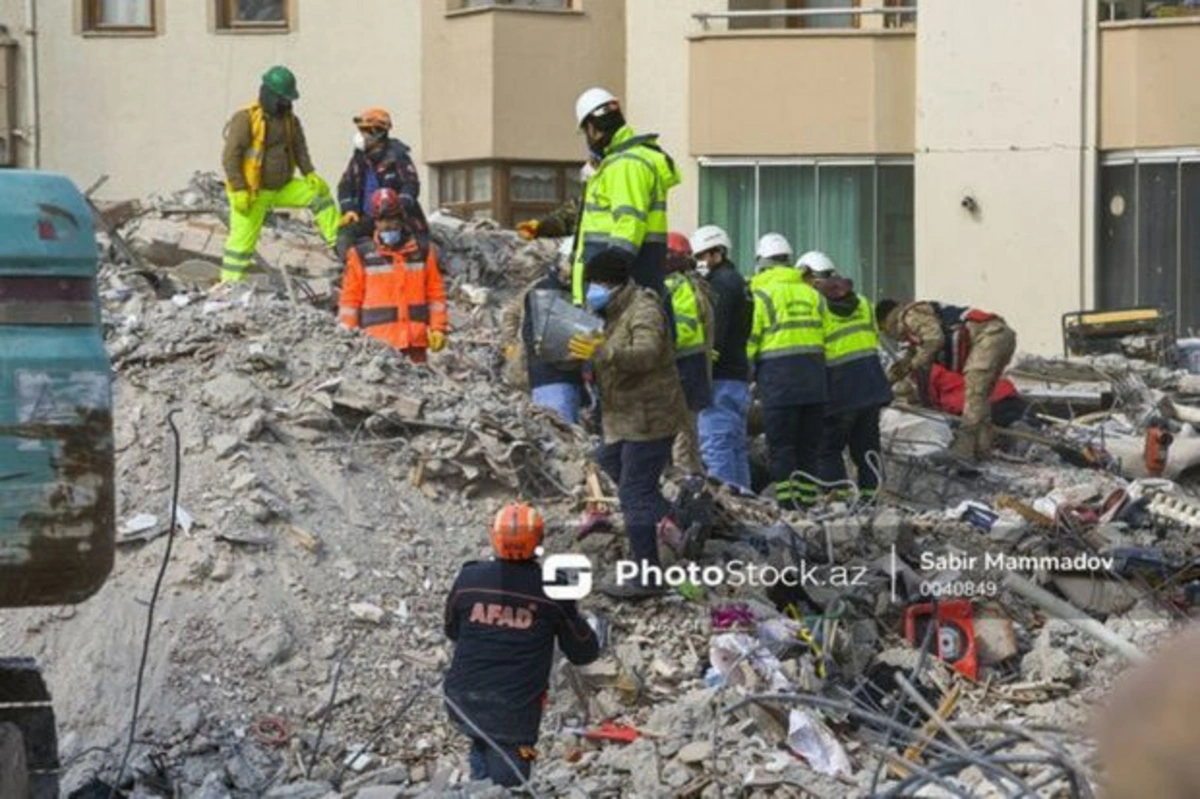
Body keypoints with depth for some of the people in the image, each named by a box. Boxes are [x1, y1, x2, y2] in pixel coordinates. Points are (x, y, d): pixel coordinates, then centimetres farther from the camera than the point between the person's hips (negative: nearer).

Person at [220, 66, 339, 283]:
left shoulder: (290, 120, 5)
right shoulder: (246, 119, -17)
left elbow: (299, 148, 14)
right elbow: (230, 156, -19)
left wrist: (309, 173, -3)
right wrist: (239, 190, -23)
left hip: (282, 187, 6)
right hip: (252, 193, -6)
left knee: (319, 192, -5)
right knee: (243, 240, -4)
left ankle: (338, 242, -4)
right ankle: (230, 283, 5)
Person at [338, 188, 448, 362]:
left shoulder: (422, 253, 10)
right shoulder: (361, 256, 4)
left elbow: (435, 293, 12)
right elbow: (350, 299, 4)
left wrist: (438, 328, 4)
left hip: (415, 341, 3)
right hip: (378, 342, -3)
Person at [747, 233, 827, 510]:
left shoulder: (762, 293, -3)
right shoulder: (812, 293, 12)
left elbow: (750, 340, -6)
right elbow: (826, 338, 10)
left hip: (777, 376, -5)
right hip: (813, 377, 5)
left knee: (781, 446, -1)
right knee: (809, 446, 10)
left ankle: (787, 502, -5)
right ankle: (808, 500, 11)